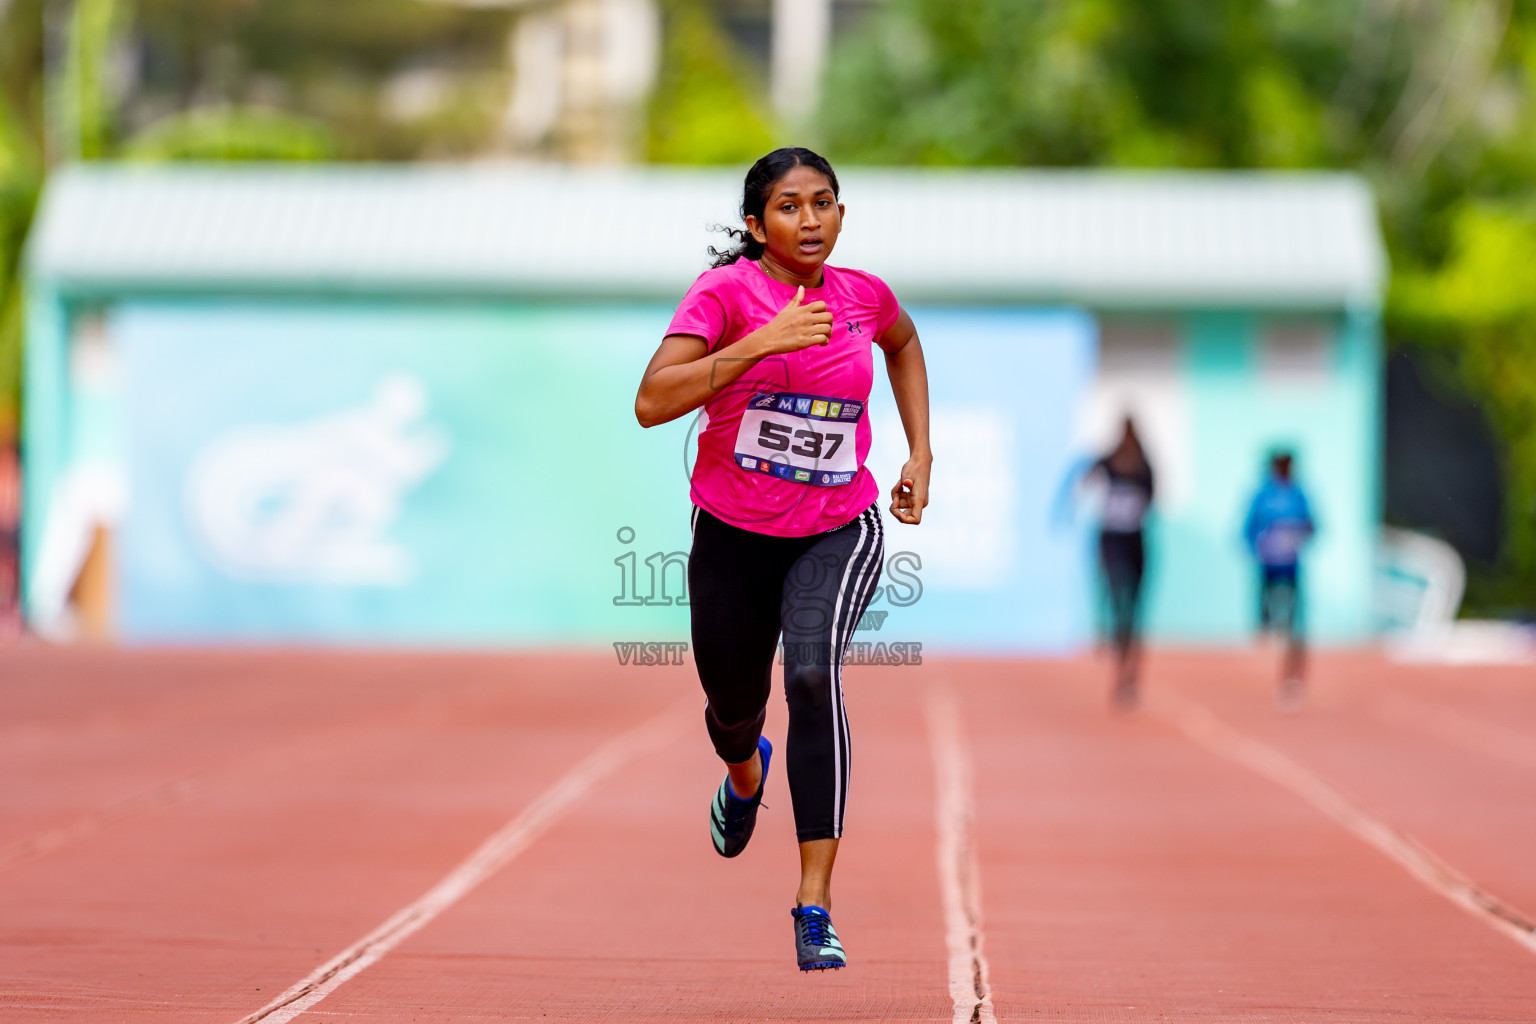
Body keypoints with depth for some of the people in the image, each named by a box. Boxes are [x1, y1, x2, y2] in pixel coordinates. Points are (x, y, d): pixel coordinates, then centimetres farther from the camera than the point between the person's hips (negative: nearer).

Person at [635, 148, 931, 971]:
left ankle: (814, 905, -25)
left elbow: (904, 344, 23)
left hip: (839, 530, 0)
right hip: (733, 531, 0)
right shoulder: (725, 292, -14)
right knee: (733, 705, 17)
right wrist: (760, 343, -33)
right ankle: (745, 775, 60)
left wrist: (920, 454, 14)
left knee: (813, 674, -27)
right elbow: (651, 403, -26)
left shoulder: (863, 295, -3)